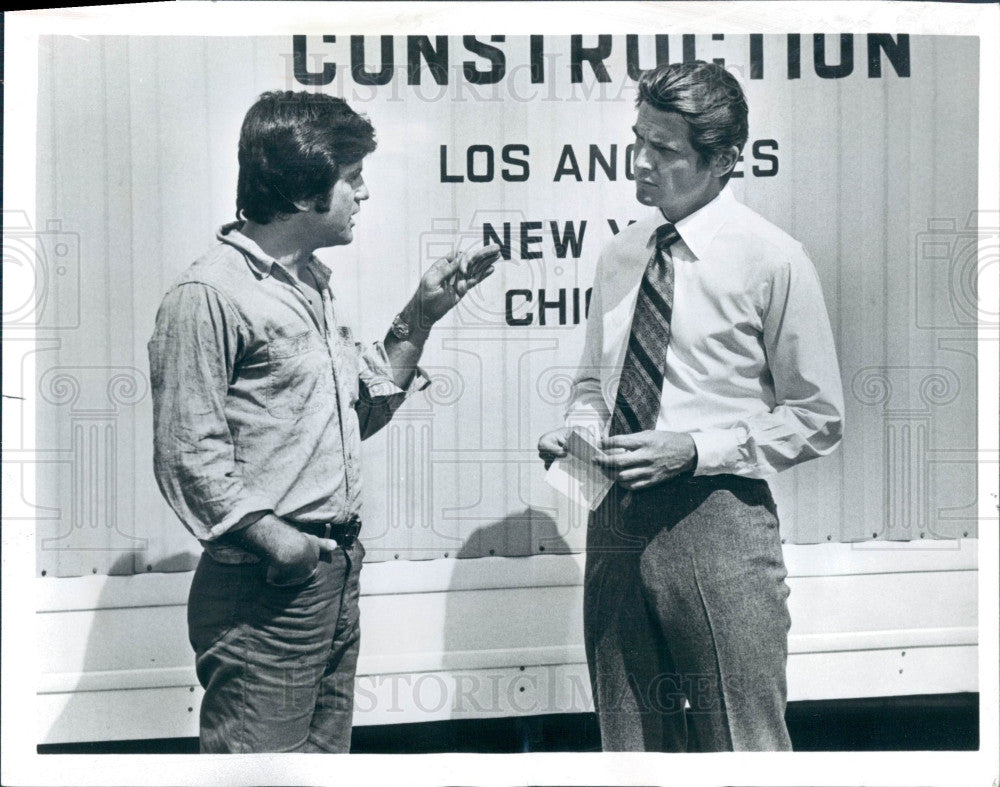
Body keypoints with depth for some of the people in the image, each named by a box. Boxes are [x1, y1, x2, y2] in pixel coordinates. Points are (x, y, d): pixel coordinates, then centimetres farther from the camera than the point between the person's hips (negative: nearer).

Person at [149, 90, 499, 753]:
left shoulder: (315, 282, 16)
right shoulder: (210, 295, -13)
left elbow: (361, 410, 20)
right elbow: (188, 455, -15)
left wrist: (420, 317, 12)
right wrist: (273, 538, -21)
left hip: (338, 571, 9)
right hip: (265, 590, -9)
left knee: (326, 749, 16)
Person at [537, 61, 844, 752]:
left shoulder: (772, 260, -8)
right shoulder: (620, 255, 10)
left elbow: (818, 419, -5)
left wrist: (695, 449, -16)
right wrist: (577, 430, 0)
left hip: (716, 521, -5)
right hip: (616, 521, 6)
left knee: (739, 745, 2)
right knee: (628, 737, 16)